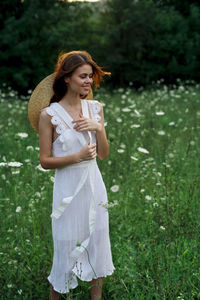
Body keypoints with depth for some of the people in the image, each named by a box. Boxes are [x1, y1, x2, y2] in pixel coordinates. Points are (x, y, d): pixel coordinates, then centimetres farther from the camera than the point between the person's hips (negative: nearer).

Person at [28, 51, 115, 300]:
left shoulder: (95, 108, 1)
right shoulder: (49, 114, -12)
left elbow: (103, 154, 3)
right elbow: (45, 161, -9)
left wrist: (98, 128, -14)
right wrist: (77, 156, -21)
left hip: (94, 185, 5)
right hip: (68, 188, -4)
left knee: (98, 244, 14)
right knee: (66, 248, 7)